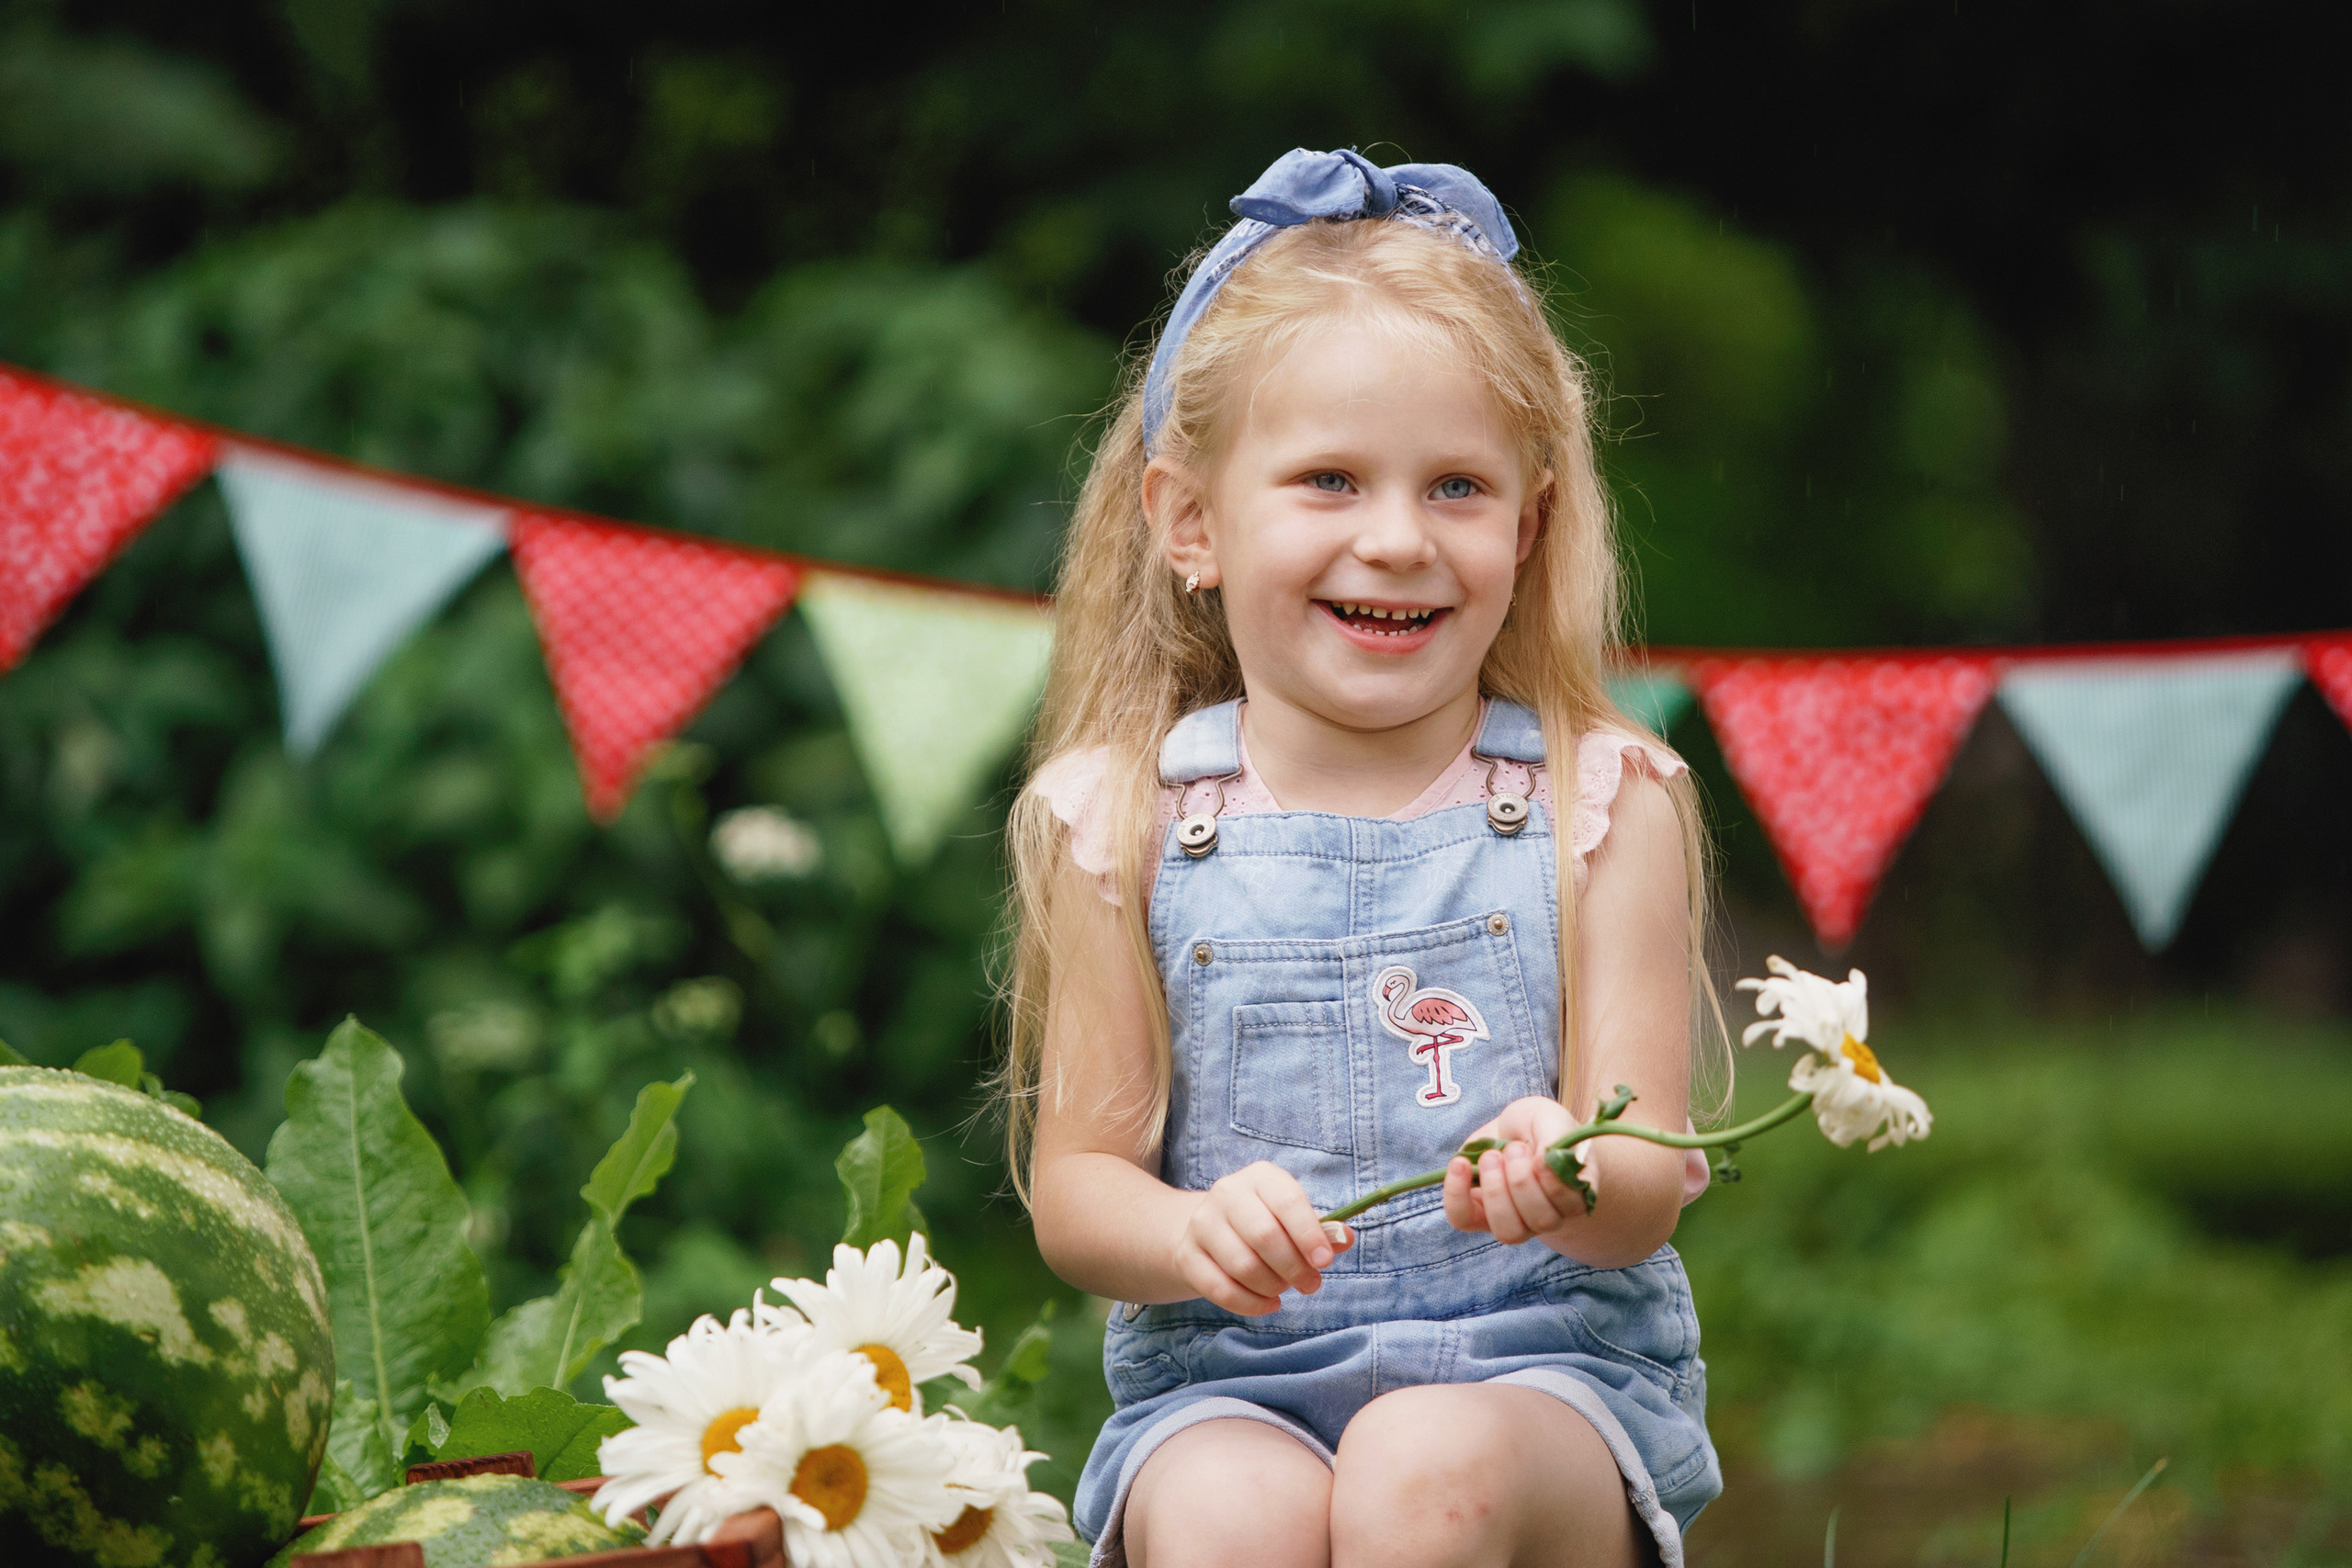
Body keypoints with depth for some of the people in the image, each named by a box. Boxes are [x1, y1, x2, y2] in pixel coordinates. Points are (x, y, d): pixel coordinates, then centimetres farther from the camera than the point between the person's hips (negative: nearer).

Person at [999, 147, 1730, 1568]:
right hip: (1229, 1391, 0)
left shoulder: (1602, 803, 2)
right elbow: (1075, 1183, 4)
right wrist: (1195, 1231, -20)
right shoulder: (1127, 820, 4)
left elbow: (1645, 1198, -3)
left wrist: (1571, 1183, -28)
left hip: (1546, 1365, 0)